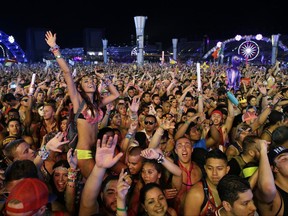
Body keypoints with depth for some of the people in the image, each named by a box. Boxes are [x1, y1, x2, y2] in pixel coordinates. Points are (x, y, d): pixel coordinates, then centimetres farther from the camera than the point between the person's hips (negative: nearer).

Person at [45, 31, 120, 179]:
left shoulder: (97, 103, 10)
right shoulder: (78, 100, -5)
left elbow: (115, 95, 23)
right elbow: (67, 72, -14)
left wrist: (105, 80, 18)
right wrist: (55, 49, -14)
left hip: (95, 150, 6)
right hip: (83, 152, -6)